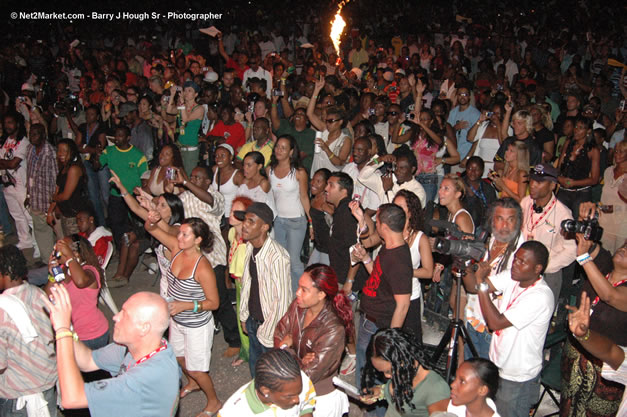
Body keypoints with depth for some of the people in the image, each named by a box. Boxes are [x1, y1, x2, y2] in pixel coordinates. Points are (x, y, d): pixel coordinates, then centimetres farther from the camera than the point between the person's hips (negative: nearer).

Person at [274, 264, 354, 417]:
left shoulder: (333, 330, -32)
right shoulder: (298, 305, -14)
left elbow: (308, 375, -27)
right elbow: (279, 334, -6)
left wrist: (285, 347, -14)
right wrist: (298, 361, -23)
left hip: (321, 400, -5)